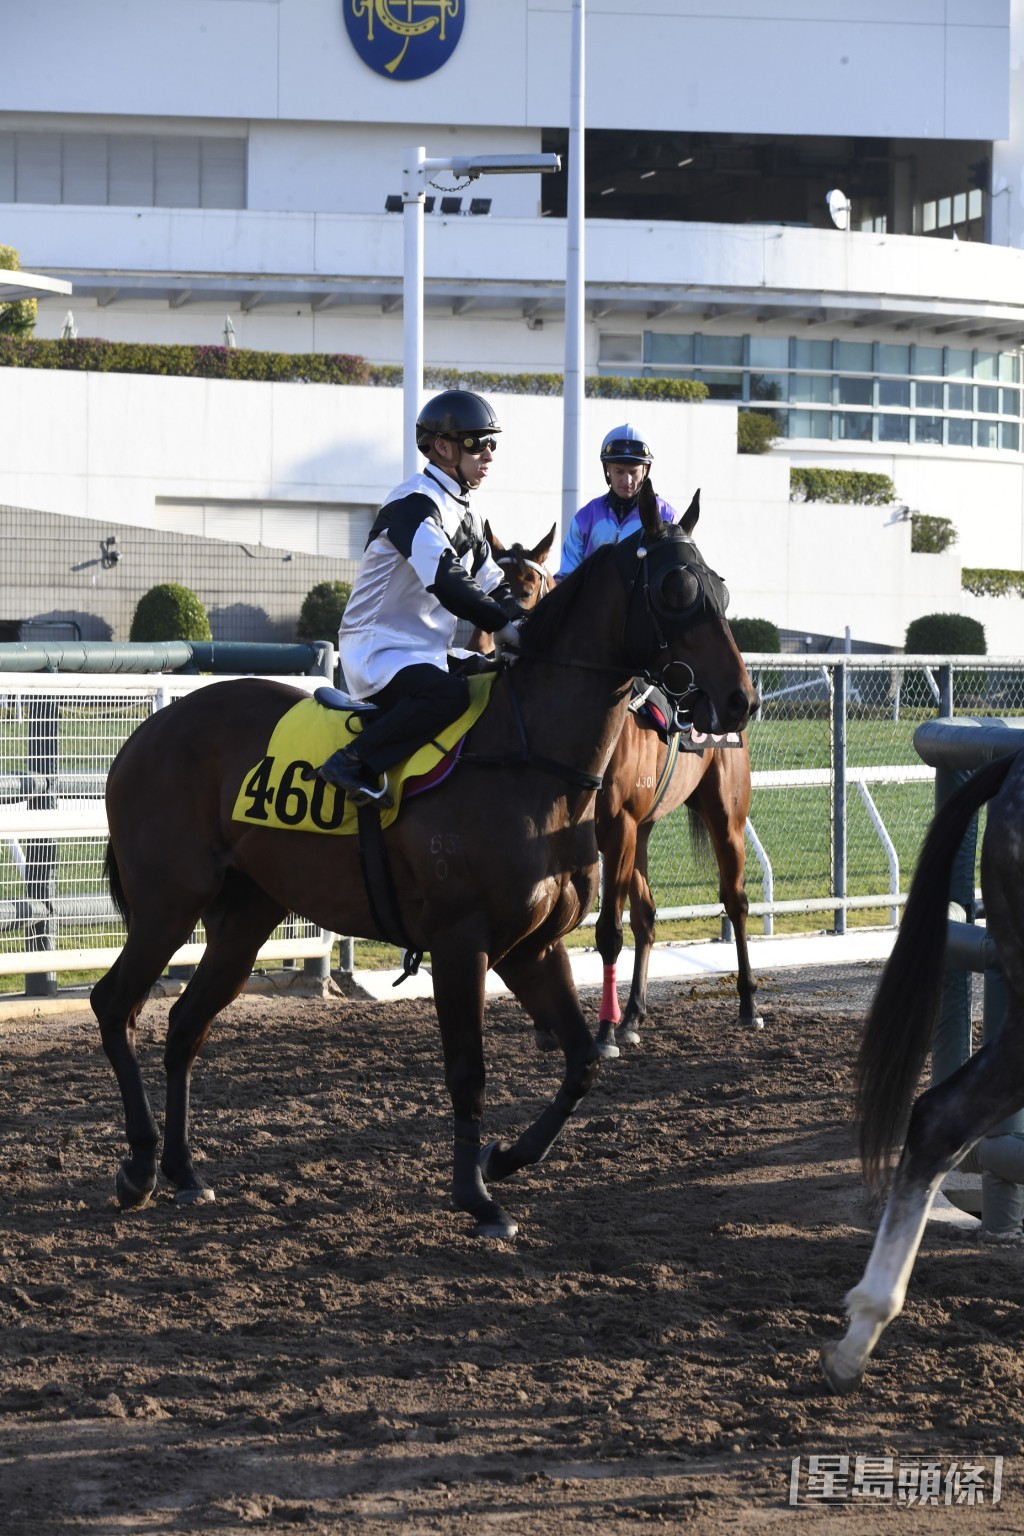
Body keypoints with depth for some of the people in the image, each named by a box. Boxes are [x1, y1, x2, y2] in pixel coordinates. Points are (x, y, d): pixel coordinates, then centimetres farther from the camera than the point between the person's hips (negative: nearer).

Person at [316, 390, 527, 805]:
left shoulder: (464, 516, 17)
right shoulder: (414, 503, -14)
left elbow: (493, 587, 18)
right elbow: (446, 582, -26)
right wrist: (505, 627, -27)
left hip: (427, 653, 10)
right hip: (378, 650, -10)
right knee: (449, 694, -33)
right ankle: (355, 763, -26)